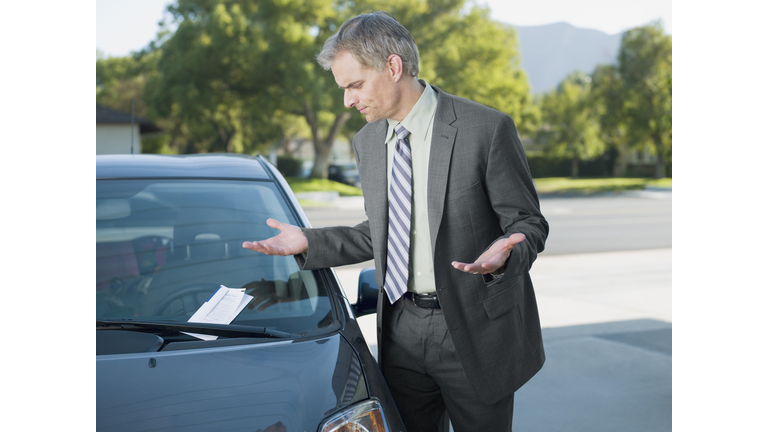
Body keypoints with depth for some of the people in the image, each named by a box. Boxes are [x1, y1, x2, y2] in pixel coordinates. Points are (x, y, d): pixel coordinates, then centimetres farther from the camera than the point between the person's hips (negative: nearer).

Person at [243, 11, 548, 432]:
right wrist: (309, 242, 6)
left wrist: (505, 255, -29)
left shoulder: (486, 128, -11)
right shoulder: (367, 142, 8)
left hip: (474, 331, -4)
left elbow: (528, 224, -7)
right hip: (401, 330, 5)